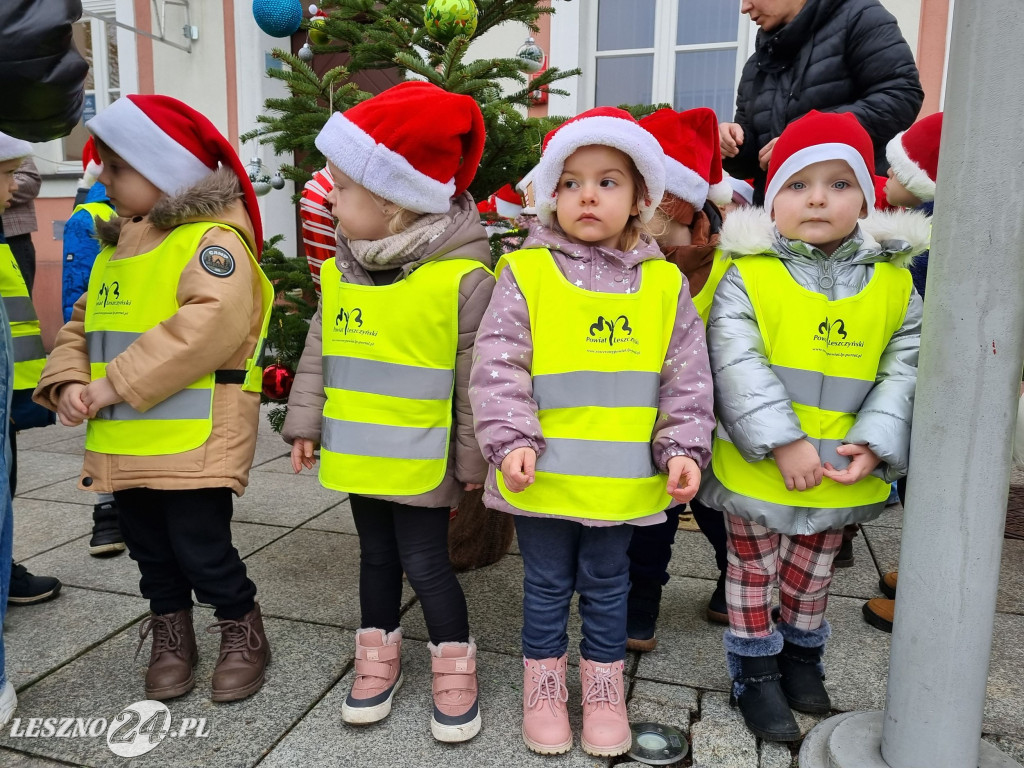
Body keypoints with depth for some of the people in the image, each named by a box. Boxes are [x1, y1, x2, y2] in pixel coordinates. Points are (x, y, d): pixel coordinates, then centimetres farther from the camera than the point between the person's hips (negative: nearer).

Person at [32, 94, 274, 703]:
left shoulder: (212, 240, -12)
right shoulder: (115, 247, 17)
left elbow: (209, 325, -28)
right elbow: (82, 325, 20)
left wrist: (115, 384, -24)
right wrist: (69, 381, -1)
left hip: (194, 441, -8)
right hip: (125, 444, 9)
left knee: (202, 550, 0)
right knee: (151, 552, 18)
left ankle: (244, 634, 24)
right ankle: (171, 639, 37)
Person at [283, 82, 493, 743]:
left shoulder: (463, 276, -17)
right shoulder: (339, 272, 2)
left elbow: (476, 378, -13)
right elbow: (318, 353, 11)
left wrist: (472, 457, -8)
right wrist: (306, 422, 10)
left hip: (422, 459, -6)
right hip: (357, 452, 6)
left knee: (425, 563, 4)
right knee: (377, 555, 19)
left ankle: (455, 669, 27)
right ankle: (379, 658, 38)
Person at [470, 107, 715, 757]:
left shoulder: (664, 282, 2)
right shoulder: (525, 272, -5)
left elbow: (688, 375, 4)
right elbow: (497, 365, -8)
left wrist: (684, 446, -4)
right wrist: (512, 438, -16)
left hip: (625, 478, 2)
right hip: (543, 473, -1)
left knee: (607, 583, 18)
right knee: (547, 583, 15)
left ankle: (605, 686, 39)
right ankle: (544, 684, 36)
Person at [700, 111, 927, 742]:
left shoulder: (893, 282, 0)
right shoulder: (747, 276, -12)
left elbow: (905, 366, -1)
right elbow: (737, 365, -20)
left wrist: (874, 442, -14)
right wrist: (784, 442, -25)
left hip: (845, 473, 4)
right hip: (758, 469, -3)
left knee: (812, 571, 23)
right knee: (754, 569, 14)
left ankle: (802, 653, 47)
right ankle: (755, 671, 33)